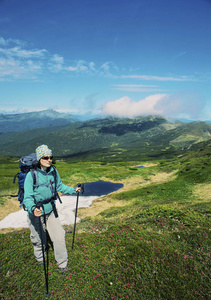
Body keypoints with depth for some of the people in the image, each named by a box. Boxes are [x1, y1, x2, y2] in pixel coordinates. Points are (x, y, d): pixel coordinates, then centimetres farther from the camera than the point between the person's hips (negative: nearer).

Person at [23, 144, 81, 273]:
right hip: (36, 213, -3)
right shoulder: (31, 175, -25)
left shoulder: (53, 171, -11)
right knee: (39, 239, 19)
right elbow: (27, 198, -24)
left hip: (51, 210, 3)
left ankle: (62, 263, 32)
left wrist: (73, 190, 2)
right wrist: (33, 209, -43)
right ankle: (40, 258, 52)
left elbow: (60, 186, 7)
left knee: (59, 237, 6)